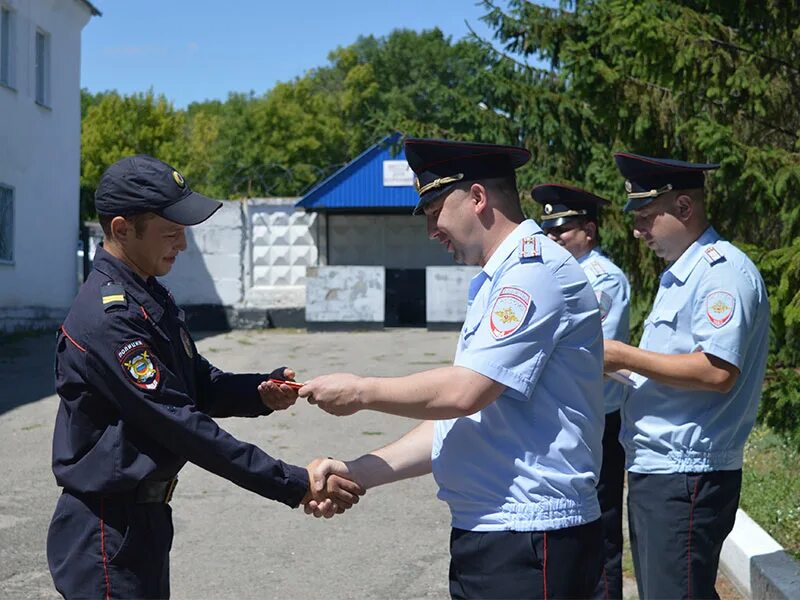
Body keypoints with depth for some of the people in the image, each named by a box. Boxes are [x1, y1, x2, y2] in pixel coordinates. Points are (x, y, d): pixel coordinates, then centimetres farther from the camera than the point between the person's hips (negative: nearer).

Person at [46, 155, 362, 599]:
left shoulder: (149, 297, 8)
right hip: (106, 530, -9)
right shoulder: (108, 319, -23)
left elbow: (201, 386, 11)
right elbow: (181, 425, -26)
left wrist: (261, 392, -12)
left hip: (147, 517, 9)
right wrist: (295, 484, -23)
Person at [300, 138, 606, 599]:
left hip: (527, 542, -9)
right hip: (484, 533, 9)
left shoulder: (536, 268, -13)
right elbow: (458, 422, 15)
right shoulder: (497, 282, 16)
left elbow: (464, 392, -21)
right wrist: (358, 473, 8)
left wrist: (361, 392, -7)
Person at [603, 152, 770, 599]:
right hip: (655, 471, 10)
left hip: (687, 477, -10)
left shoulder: (723, 270, -13)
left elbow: (717, 371, -24)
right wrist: (620, 374, 8)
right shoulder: (679, 275, 18)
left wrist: (624, 356, -17)